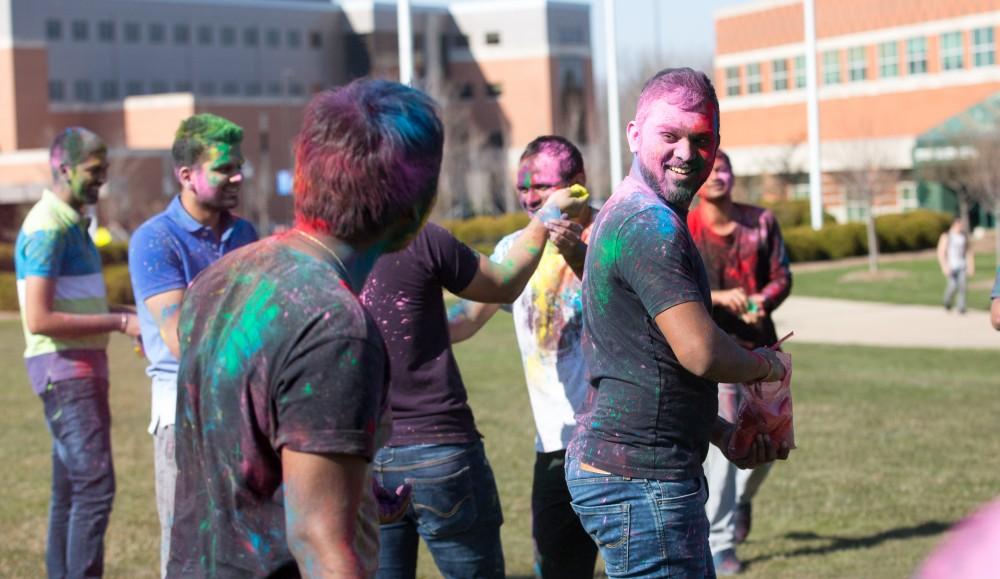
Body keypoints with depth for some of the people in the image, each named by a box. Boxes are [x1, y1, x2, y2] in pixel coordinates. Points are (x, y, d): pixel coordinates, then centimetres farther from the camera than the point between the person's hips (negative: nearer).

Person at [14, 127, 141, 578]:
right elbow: (39, 319, -22)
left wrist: (123, 317, 11)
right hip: (63, 367, -10)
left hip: (84, 365, 10)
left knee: (70, 488, 11)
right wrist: (119, 322, -19)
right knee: (95, 484, -14)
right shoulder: (47, 228, -15)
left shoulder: (72, 223, 16)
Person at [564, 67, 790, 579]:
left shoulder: (623, 214, 17)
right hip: (640, 481, -11)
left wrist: (722, 433, 17)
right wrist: (763, 364, -2)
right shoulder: (652, 225, -17)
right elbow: (701, 353, -23)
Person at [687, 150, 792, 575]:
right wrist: (718, 297, -24)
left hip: (758, 344, 4)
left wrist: (763, 300, -15)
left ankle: (741, 498, 40)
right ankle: (719, 544, -3)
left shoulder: (761, 222, 6)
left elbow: (782, 276, 7)